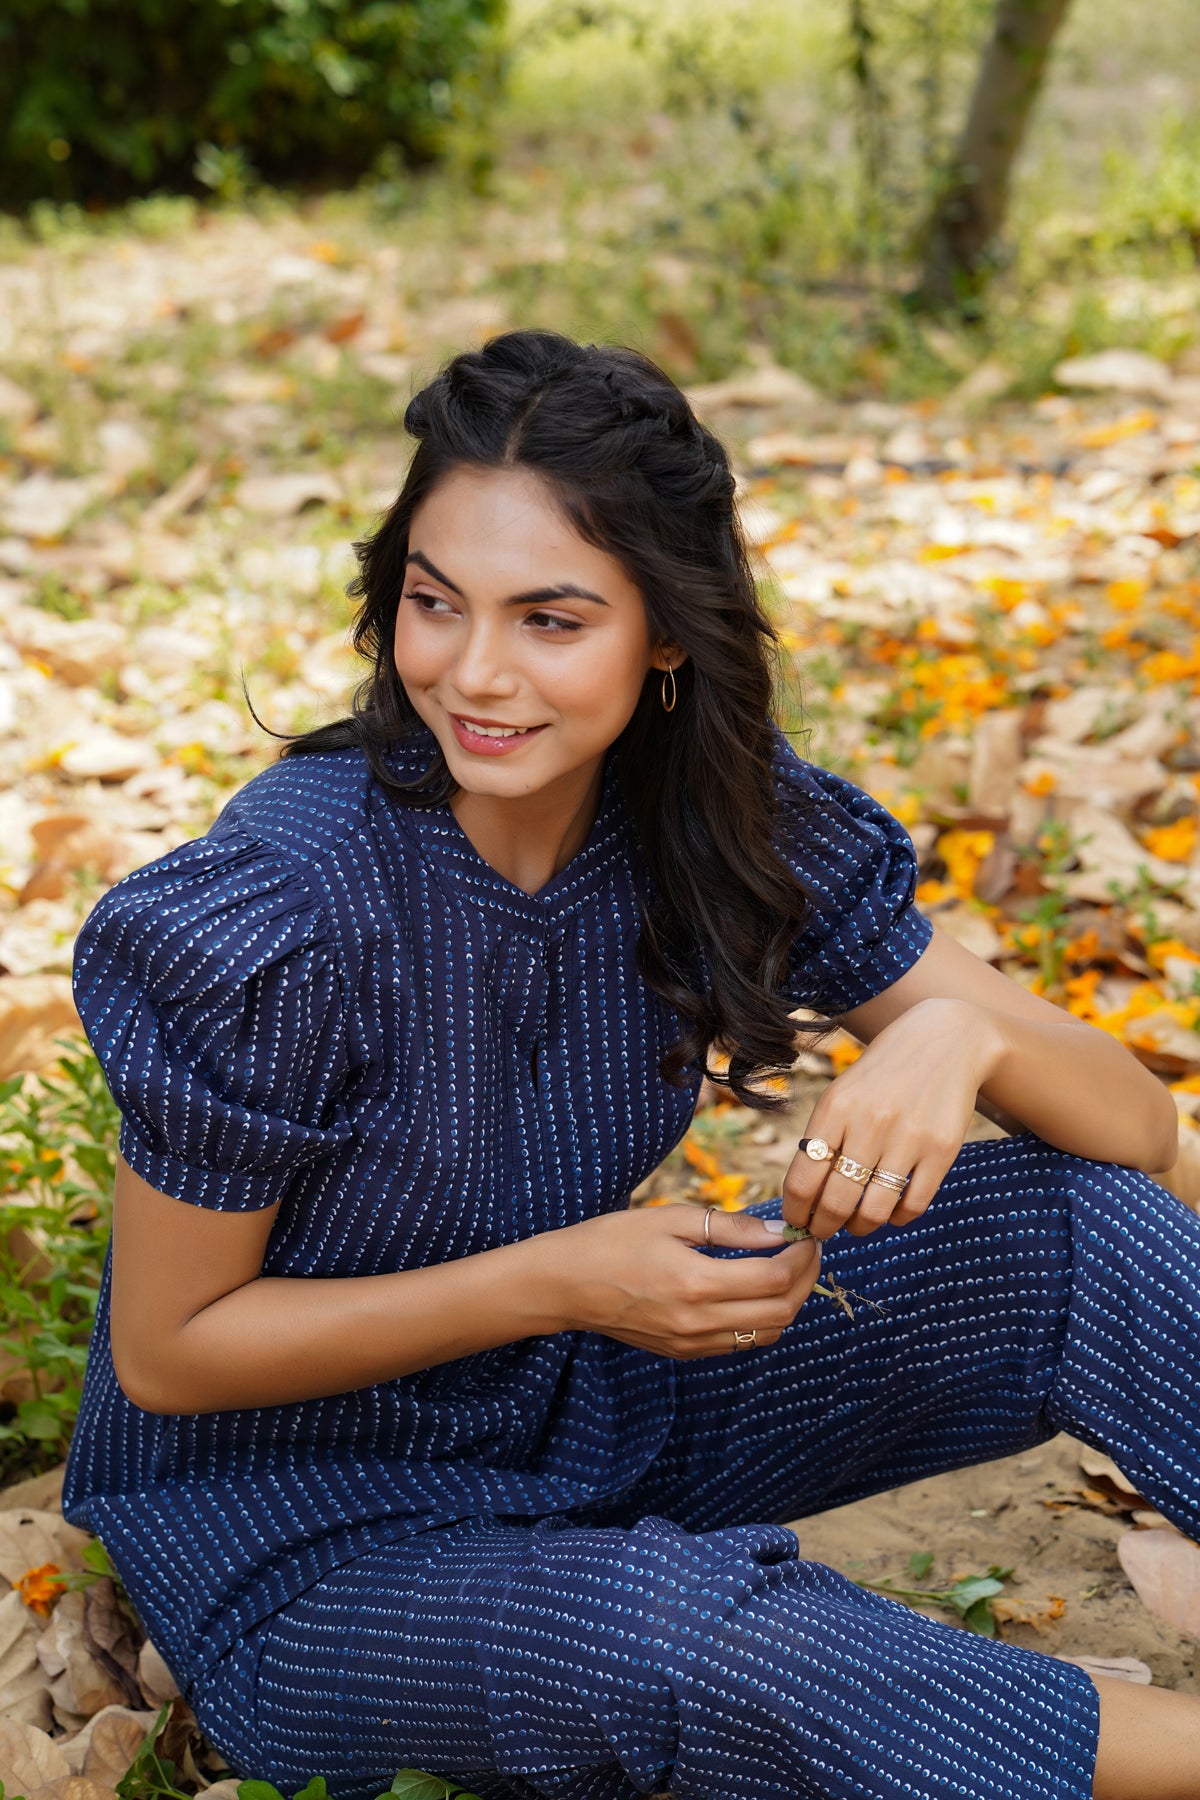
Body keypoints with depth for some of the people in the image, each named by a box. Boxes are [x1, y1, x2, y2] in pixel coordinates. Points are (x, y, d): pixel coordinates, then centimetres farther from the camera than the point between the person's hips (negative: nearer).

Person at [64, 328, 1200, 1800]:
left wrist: (960, 1031, -32)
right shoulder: (275, 918, -27)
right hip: (294, 1545, -5)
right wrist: (560, 1279, -27)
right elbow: (166, 1353, -16)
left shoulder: (737, 831, -13)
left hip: (582, 1413, 5)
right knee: (696, 1625, -37)